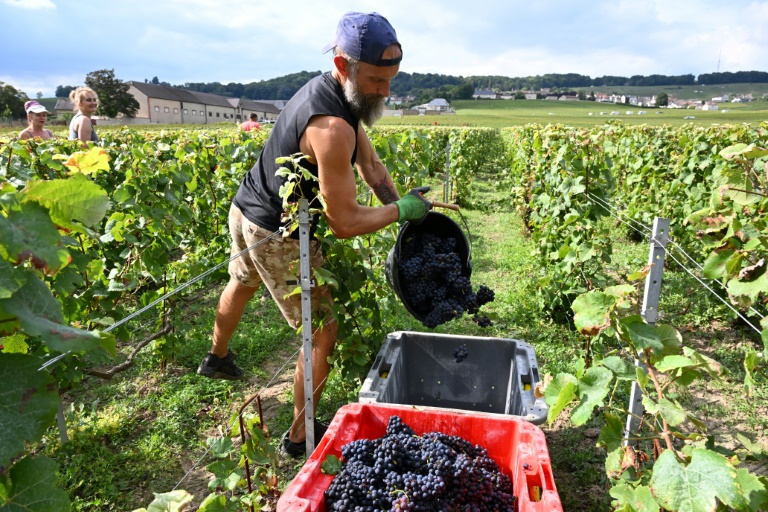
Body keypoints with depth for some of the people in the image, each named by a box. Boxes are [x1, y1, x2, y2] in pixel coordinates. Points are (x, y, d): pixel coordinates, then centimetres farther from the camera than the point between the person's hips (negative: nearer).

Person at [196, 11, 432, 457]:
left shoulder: (330, 90, -1)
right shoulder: (332, 127, -33)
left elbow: (371, 164, 4)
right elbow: (345, 223, -30)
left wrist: (407, 208, -4)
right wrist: (402, 210, -17)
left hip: (245, 209, 11)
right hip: (278, 236, -10)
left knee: (242, 285, 33)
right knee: (324, 333, 1)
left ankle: (218, 359, 62)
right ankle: (299, 437, 18)